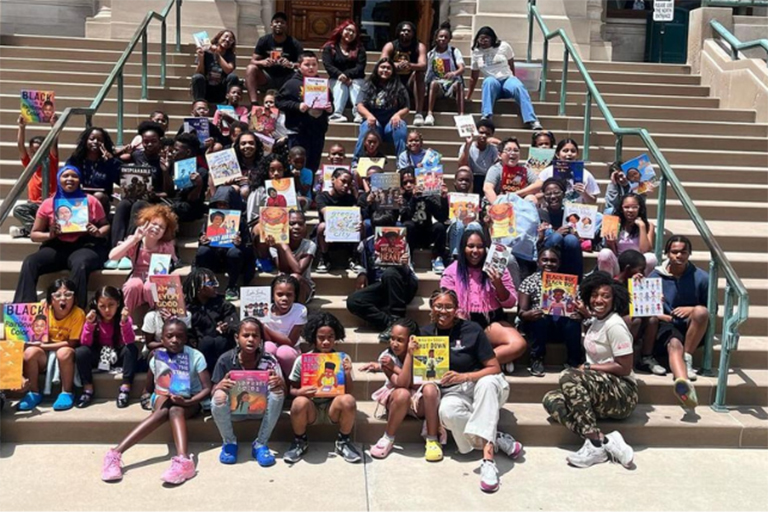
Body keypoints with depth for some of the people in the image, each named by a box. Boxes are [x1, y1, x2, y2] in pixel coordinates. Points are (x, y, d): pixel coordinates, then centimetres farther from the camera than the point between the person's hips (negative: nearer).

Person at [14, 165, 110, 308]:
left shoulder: (90, 201, 10)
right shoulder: (49, 203, 12)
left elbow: (106, 225, 14)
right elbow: (34, 235, 14)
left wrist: (98, 232, -11)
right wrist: (49, 234, -9)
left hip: (85, 246, -3)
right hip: (57, 247, 3)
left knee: (80, 265, -39)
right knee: (29, 262, -26)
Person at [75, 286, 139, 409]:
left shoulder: (125, 318, -14)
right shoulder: (94, 319, -10)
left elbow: (129, 342, -27)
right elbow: (85, 343, -16)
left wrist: (124, 321, -41)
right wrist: (89, 324, -30)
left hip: (118, 356, -1)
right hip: (98, 356, 1)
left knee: (132, 349, -32)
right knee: (80, 351, -27)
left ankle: (125, 388, -24)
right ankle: (88, 389, -14)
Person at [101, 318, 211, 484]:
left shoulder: (195, 356, -12)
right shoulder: (157, 357, -4)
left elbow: (207, 388, -17)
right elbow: (150, 386, 9)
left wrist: (187, 401, -31)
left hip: (190, 400, -1)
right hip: (164, 397, 1)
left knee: (176, 410, -37)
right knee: (162, 411, -35)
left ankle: (183, 459, -59)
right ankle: (116, 452, -45)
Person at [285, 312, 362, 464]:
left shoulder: (343, 359, -3)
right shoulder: (302, 360, -6)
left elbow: (348, 391, -2)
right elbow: (292, 390, 0)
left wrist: (347, 374, -20)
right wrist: (300, 392, -22)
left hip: (333, 407, 1)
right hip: (311, 408, 0)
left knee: (348, 400, -33)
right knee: (300, 402, -35)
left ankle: (343, 442, -4)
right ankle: (300, 442, -4)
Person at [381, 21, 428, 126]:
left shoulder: (419, 46, -5)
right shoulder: (390, 46, -3)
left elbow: (423, 65, -23)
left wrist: (410, 65, -45)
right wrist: (396, 65, -42)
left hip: (411, 82, 0)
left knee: (419, 73, -30)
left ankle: (419, 113, -33)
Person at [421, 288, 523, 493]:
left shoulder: (472, 329, -4)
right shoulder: (426, 333, 6)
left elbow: (495, 368, -7)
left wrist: (464, 377, -21)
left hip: (480, 383, -1)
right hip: (452, 392, 2)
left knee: (488, 382, -39)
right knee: (448, 411, -36)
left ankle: (488, 456, -47)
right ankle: (497, 439, -20)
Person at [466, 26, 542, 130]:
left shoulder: (504, 46, 4)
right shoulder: (476, 52, 8)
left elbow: (512, 66, 10)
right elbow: (474, 77, 12)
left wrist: (513, 80, 4)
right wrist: (468, 97, 12)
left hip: (508, 79, 0)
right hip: (493, 84, 0)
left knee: (519, 87, -34)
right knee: (489, 81, -36)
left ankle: (531, 121, -43)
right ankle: (486, 117, -45)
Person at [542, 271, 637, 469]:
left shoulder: (615, 325, -14)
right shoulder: (596, 320, 12)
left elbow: (624, 368, -16)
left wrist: (588, 368, -12)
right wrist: (585, 312, 29)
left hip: (623, 394, -9)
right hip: (601, 390, 9)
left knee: (568, 377, -31)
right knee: (551, 400, -15)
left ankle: (596, 445, -28)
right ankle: (605, 441, -24)